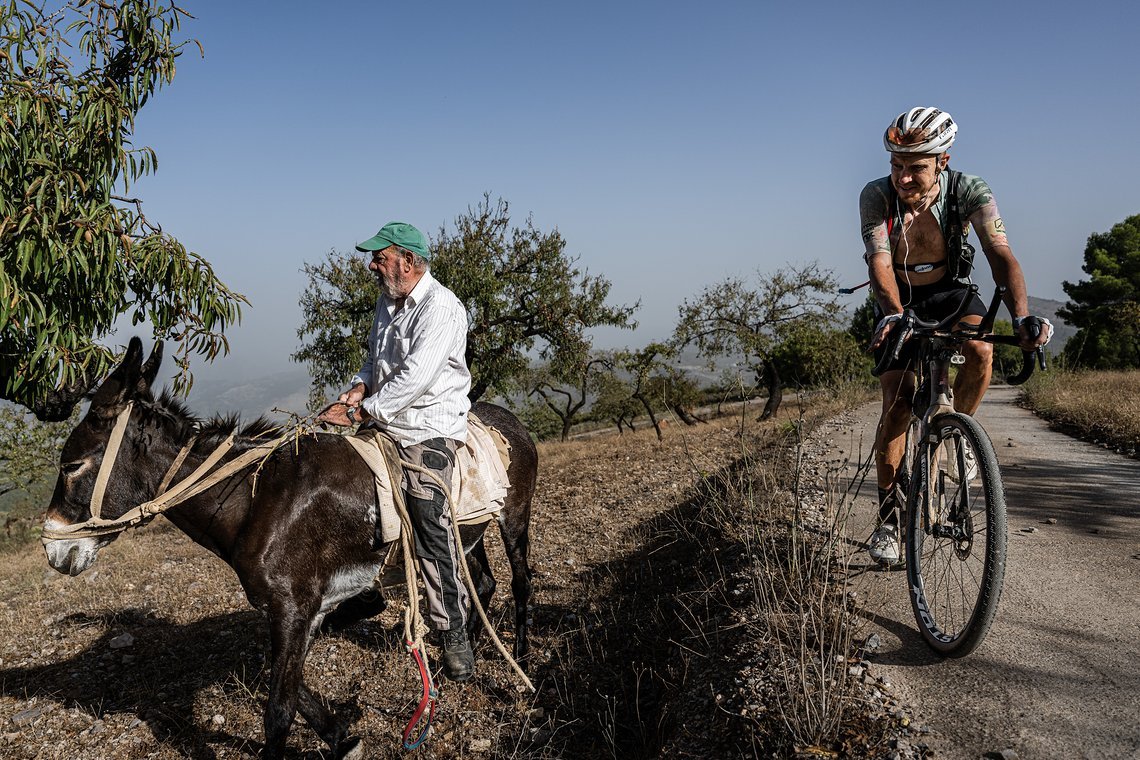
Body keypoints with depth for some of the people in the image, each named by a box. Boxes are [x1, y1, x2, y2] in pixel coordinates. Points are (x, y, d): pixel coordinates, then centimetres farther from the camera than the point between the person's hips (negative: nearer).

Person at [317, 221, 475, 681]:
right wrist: (358, 389, 0)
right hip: (385, 420, 9)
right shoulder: (387, 302, 12)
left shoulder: (441, 309, -17)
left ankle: (454, 632, -5)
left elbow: (413, 379, -24)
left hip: (429, 430, -9)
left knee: (431, 529, -16)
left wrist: (358, 413, -21)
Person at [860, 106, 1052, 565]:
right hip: (898, 300, 0)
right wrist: (894, 315, -53)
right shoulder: (876, 196, -24)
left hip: (950, 291, 1)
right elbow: (880, 261, -33)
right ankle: (888, 517, 0)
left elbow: (1000, 253, -33)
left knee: (980, 350, -33)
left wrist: (1022, 317, -49)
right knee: (897, 402, -12)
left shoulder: (969, 191, -23)